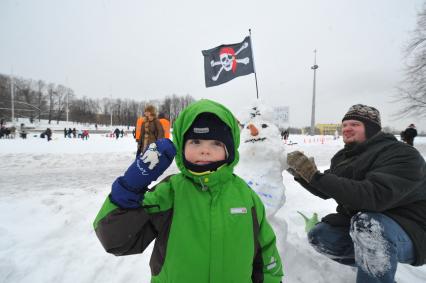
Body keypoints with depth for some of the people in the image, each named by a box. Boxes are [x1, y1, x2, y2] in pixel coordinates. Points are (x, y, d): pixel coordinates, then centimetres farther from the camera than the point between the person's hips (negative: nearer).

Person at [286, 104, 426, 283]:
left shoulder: (402, 155, -21)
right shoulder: (343, 157, 3)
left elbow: (374, 195, -38)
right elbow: (325, 192, 6)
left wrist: (315, 176, -40)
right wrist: (300, 174, -13)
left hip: (407, 232, -7)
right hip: (357, 225, 7)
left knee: (368, 223, -37)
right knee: (317, 236, -1)